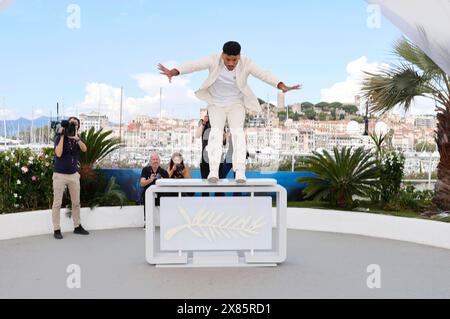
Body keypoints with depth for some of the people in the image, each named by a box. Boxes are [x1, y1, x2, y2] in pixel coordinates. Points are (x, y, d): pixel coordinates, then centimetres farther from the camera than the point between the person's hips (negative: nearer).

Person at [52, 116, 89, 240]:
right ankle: (56, 230, 6)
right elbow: (58, 154, -21)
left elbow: (84, 149, -15)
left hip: (74, 174, 4)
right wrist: (62, 136, -20)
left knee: (76, 202, 11)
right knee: (57, 203, -1)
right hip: (60, 175, -4)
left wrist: (76, 138, -28)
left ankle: (77, 227, 22)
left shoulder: (78, 138, 3)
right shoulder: (60, 137, -7)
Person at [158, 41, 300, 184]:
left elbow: (265, 75, -30)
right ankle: (213, 171, -28)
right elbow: (192, 65, -29)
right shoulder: (214, 60, -19)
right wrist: (172, 72, -43)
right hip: (216, 104, 0)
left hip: (236, 104, 0)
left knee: (237, 131, -22)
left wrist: (283, 87, -45)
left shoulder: (246, 63, -19)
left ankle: (240, 172, -27)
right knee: (216, 131, -22)